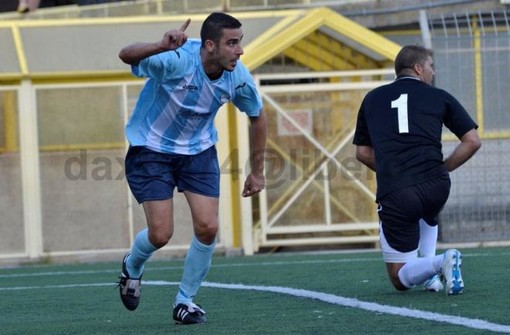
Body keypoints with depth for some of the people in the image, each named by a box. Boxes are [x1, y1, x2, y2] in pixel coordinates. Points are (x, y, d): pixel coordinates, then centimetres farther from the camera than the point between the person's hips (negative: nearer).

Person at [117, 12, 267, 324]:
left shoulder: (238, 76, -15)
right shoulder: (176, 60, -31)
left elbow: (257, 117, 4)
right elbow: (126, 55, -46)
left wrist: (257, 171, 8)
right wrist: (161, 47, -66)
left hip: (199, 150, 4)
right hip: (152, 149, -4)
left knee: (207, 227, -9)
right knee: (161, 234, -8)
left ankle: (186, 300, 13)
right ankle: (132, 267, 29)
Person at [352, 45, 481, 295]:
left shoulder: (372, 99, 17)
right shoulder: (439, 97, 12)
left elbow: (363, 153, 20)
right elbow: (472, 141, 8)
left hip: (394, 194, -1)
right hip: (436, 187, 1)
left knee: (400, 279, 8)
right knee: (426, 217, 42)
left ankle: (437, 263, -20)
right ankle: (428, 261, 20)